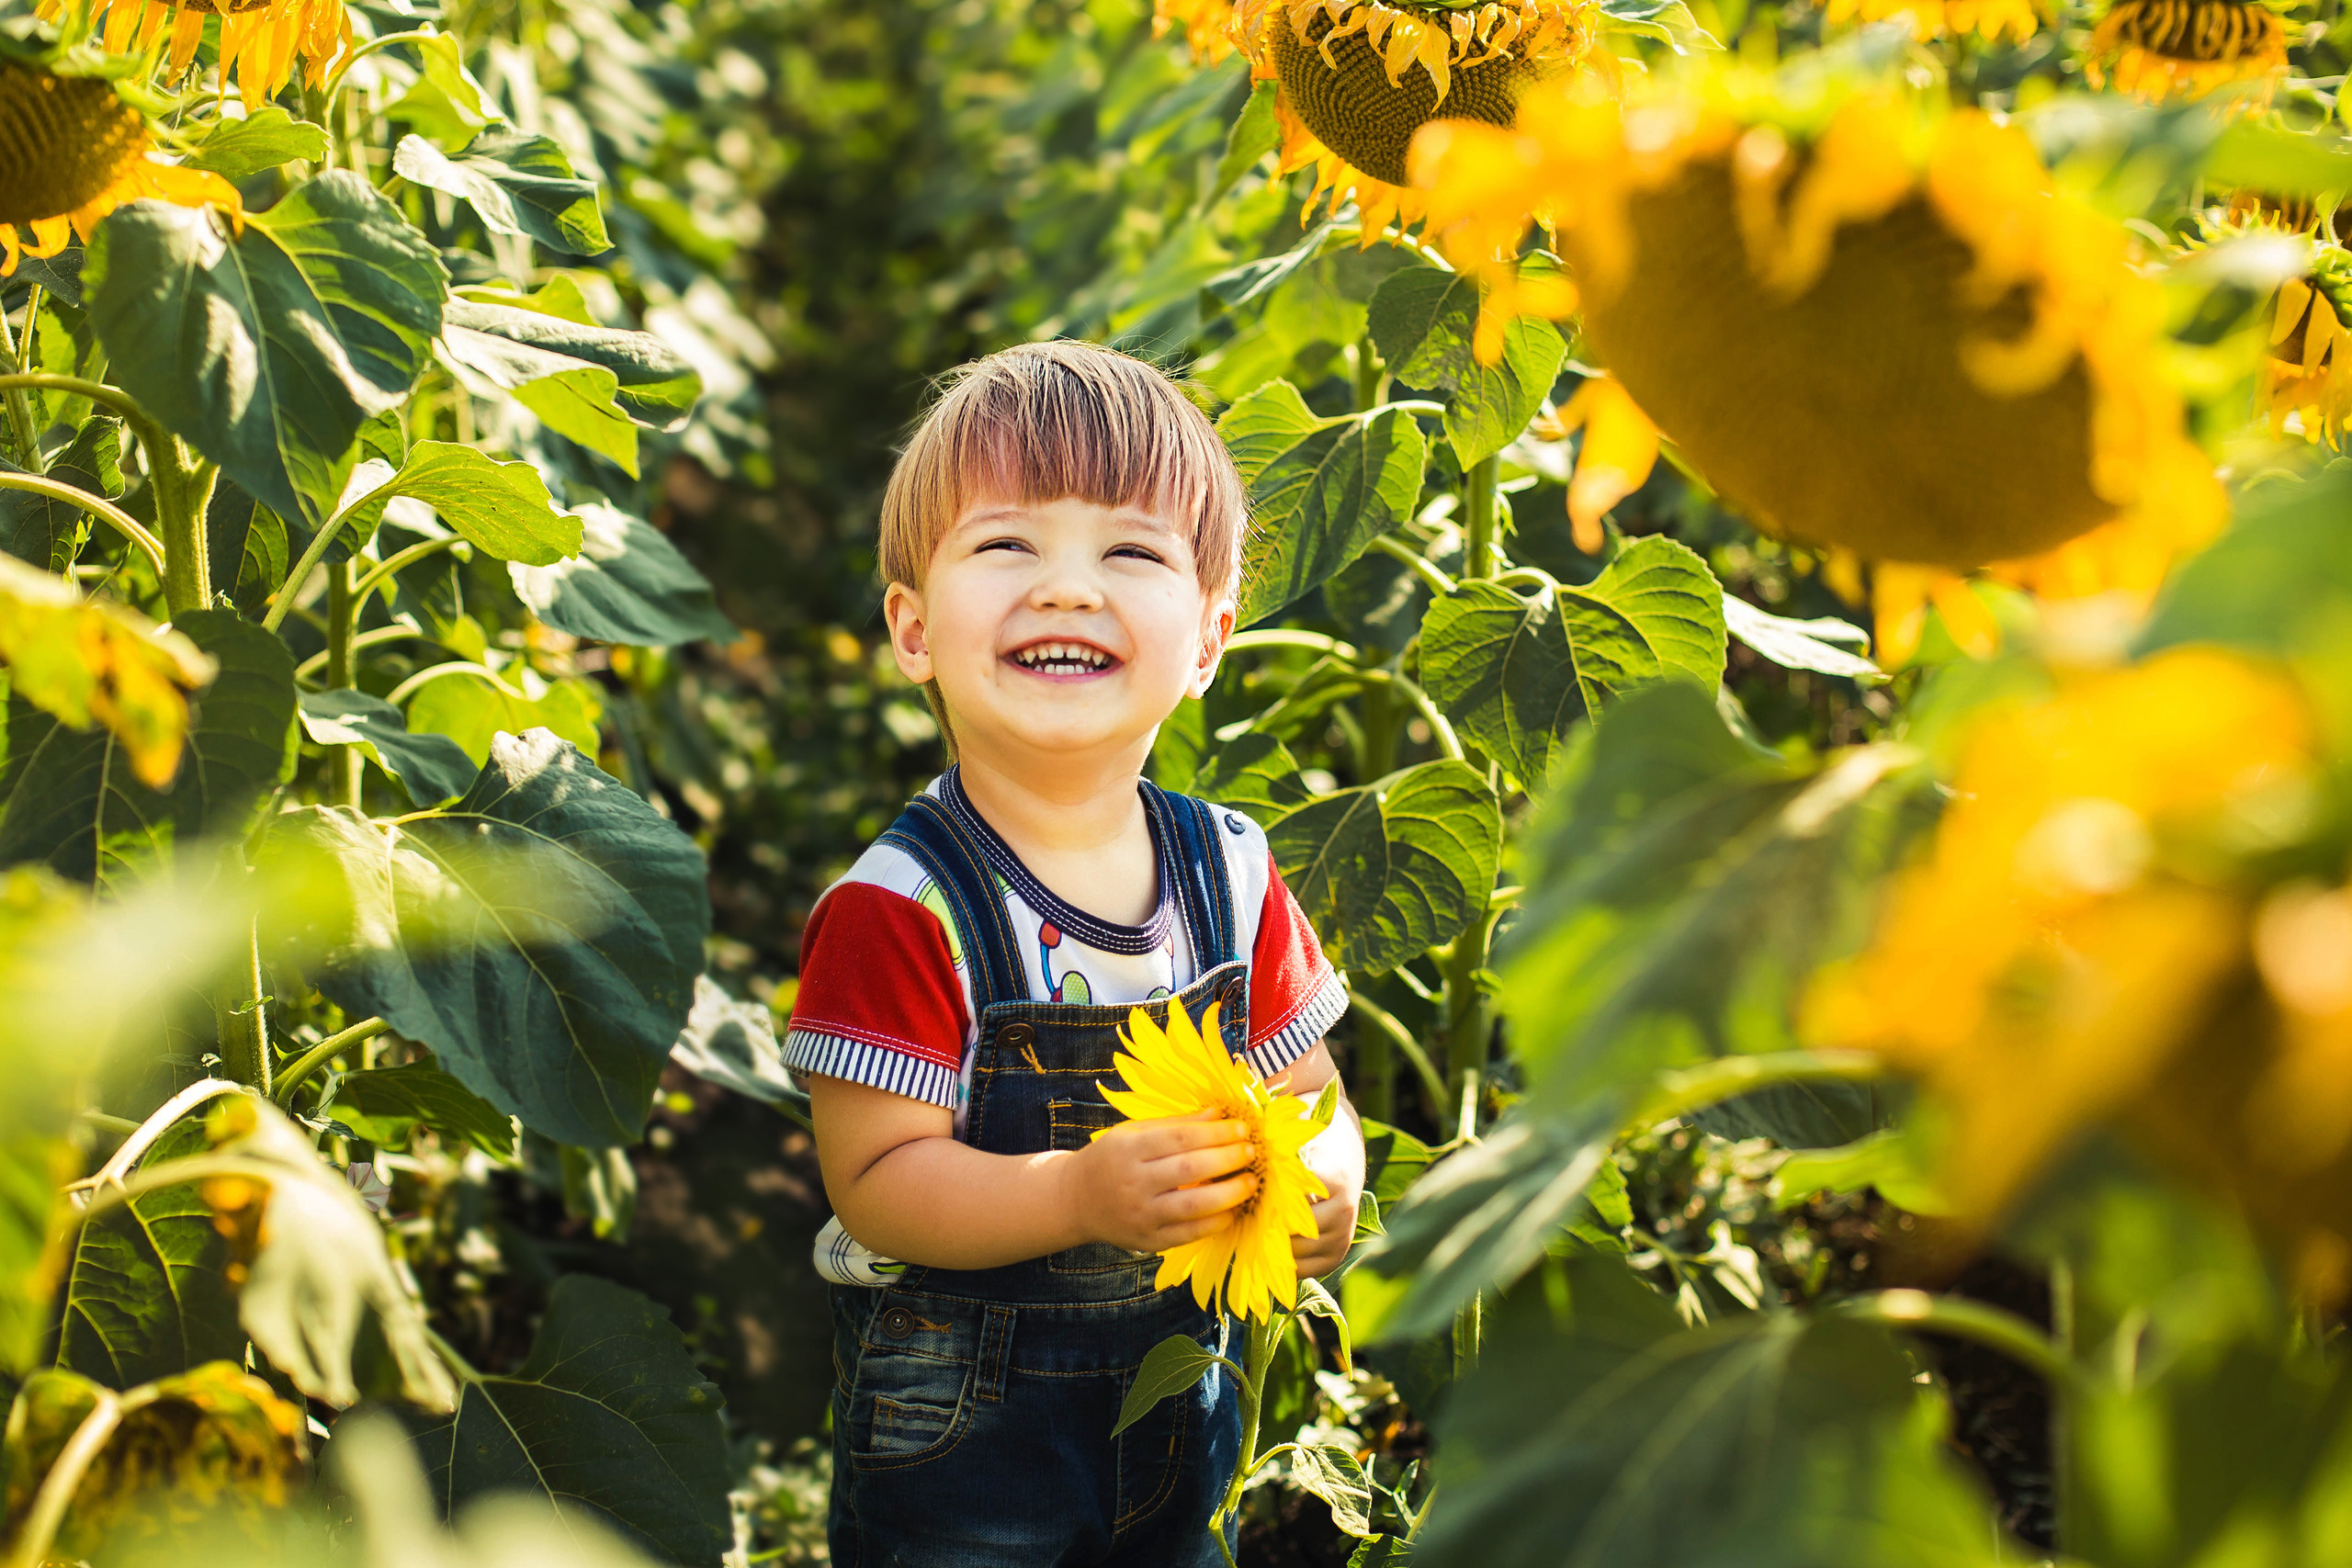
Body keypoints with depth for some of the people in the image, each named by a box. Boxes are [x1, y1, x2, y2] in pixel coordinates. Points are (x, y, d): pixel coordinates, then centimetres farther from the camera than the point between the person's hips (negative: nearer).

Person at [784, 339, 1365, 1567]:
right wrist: (1082, 1194, -35)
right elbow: (875, 1180, -21)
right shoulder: (897, 909, -19)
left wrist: (1322, 1180, -18)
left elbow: (1308, 1097, 5)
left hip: (1181, 1400, 5)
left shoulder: (1231, 876, -3)